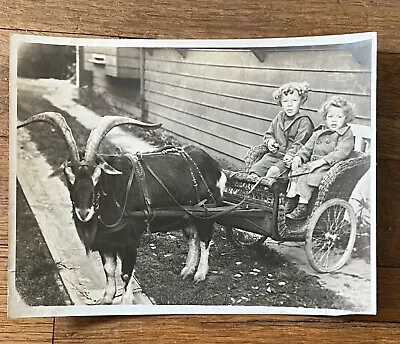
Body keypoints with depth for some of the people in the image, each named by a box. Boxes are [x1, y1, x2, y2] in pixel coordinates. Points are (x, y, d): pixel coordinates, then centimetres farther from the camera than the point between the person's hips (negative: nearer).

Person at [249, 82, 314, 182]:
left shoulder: (304, 122, -4)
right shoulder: (279, 118, 16)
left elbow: (300, 143, -12)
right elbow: (268, 134, 24)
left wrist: (291, 154, -28)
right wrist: (270, 141, 1)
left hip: (288, 158, -6)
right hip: (273, 155, 6)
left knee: (273, 172, -29)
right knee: (256, 168, -11)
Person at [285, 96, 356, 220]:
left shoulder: (346, 135, -3)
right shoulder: (319, 132, 18)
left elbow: (340, 153, -18)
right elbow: (307, 148, 20)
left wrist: (321, 161, -27)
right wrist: (299, 156, -2)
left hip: (328, 167, -7)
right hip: (312, 164, 7)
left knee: (306, 177, -27)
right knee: (296, 171, -16)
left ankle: (302, 206, -22)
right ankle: (291, 198, -16)